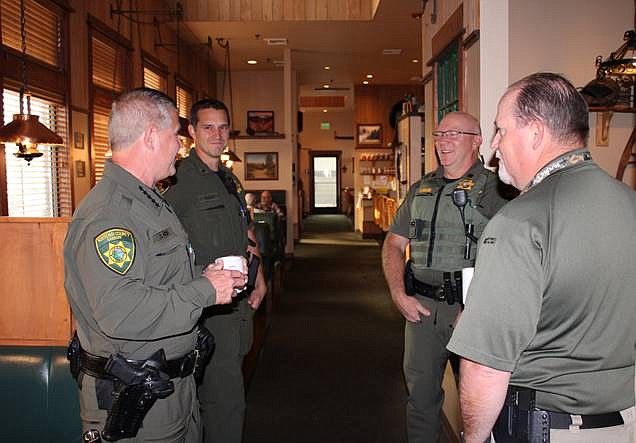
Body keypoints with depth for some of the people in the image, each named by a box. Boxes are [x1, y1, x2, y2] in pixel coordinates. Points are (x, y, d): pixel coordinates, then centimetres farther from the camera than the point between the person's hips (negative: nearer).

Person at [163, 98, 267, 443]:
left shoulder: (230, 180, 16)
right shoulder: (180, 179, -11)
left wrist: (259, 282, 14)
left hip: (240, 303, 8)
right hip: (207, 307, -8)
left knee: (226, 395, 18)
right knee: (226, 401, -3)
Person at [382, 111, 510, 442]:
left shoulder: (492, 189, -5)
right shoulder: (420, 191, 13)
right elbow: (394, 244, 14)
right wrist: (399, 294, 1)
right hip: (421, 306, 5)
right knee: (420, 392, 14)